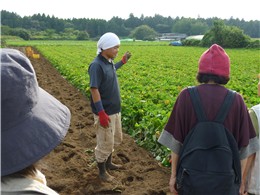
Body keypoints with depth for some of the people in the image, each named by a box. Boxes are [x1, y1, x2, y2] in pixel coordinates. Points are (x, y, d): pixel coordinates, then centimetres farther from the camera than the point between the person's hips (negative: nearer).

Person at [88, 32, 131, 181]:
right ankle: (102, 171, 25)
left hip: (115, 110, 9)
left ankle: (108, 163, 42)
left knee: (116, 139, 23)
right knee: (105, 143, 5)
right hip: (105, 112, -9)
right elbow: (94, 90, -25)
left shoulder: (109, 62, 6)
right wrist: (101, 113, -28)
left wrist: (123, 62, 28)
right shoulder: (96, 65, -21)